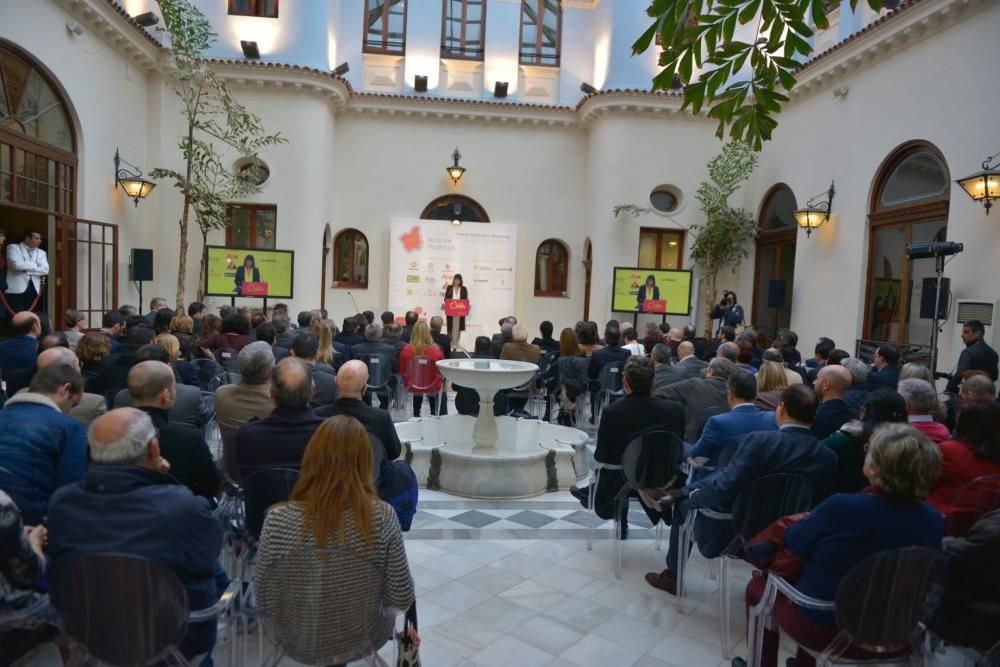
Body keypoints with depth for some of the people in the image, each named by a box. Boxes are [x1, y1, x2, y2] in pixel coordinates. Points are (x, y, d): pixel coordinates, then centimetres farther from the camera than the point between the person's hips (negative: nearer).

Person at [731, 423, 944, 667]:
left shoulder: (842, 507, -28)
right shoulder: (933, 521, -12)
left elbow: (793, 542, -11)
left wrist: (813, 520, 10)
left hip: (825, 629, -5)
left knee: (758, 585, 21)